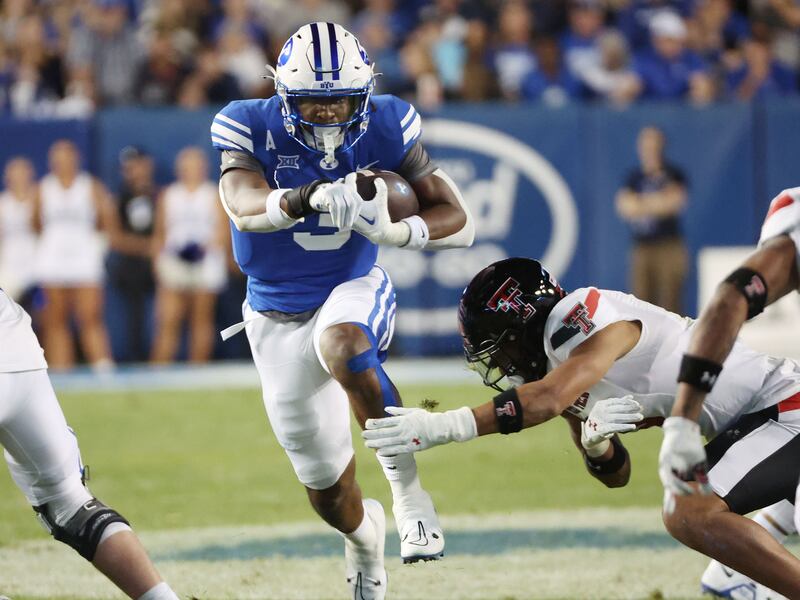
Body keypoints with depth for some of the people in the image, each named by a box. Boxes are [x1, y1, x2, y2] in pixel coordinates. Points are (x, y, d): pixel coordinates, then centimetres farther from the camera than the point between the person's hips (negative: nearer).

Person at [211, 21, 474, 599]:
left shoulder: (386, 129, -14)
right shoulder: (251, 129, -17)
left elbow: (459, 222, -13)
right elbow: (246, 209, -37)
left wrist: (393, 229, -33)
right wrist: (308, 198, -57)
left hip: (354, 291, -1)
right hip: (278, 317, 1)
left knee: (340, 345, -41)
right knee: (329, 492, 10)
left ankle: (406, 481, -25)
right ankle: (362, 532, 47)